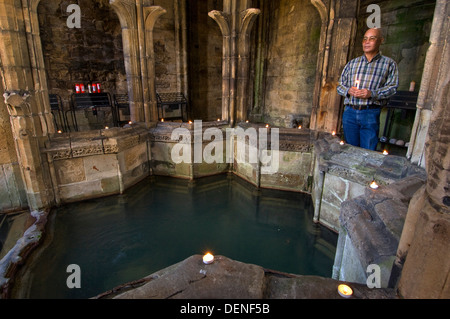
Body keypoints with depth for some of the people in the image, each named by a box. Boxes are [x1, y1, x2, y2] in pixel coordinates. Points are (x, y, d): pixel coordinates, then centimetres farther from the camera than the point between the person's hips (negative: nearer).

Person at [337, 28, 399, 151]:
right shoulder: (352, 63, 17)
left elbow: (392, 87, -1)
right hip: (350, 112, 3)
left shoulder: (389, 63, 8)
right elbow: (340, 85, 14)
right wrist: (349, 90, -8)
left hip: (371, 114, -2)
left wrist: (372, 93, -17)